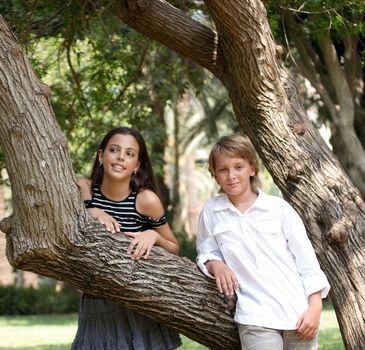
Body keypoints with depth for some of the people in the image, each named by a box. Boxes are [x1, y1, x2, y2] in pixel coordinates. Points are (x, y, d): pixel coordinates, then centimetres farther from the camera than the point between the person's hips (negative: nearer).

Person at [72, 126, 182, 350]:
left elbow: (174, 249, 0)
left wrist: (154, 236, -20)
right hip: (95, 308, 2)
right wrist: (90, 212, -21)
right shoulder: (82, 189, -6)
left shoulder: (146, 199, -11)